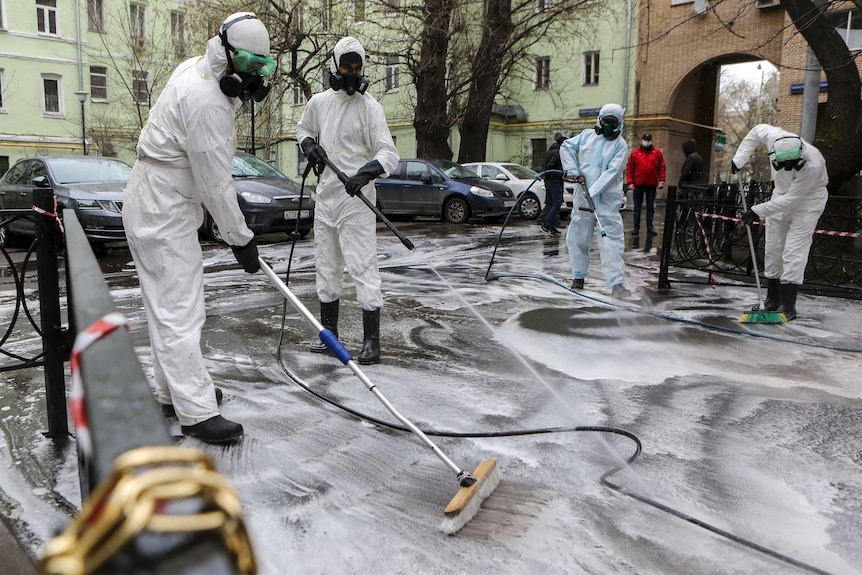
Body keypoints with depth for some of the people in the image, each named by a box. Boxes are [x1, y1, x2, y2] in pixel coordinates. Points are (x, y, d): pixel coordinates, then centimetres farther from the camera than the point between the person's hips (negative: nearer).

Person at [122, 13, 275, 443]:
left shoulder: (196, 69, 9)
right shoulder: (207, 101, -23)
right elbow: (216, 182, -22)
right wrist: (240, 239, -15)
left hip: (163, 204, 11)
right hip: (163, 213, -11)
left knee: (171, 305, 16)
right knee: (179, 311, -10)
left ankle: (175, 392, 28)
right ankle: (197, 413, -6)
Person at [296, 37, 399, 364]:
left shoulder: (369, 107, -9)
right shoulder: (319, 102, 8)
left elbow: (389, 153, -18)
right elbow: (303, 128, 27)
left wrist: (366, 173, -36)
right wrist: (309, 145, 4)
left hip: (356, 197, -6)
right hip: (325, 194, 7)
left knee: (362, 266, -9)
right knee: (325, 264, 14)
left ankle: (371, 340, -3)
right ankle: (328, 330, 29)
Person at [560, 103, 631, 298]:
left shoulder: (620, 145, -2)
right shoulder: (587, 135, 10)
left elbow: (612, 172, -13)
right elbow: (566, 147, 19)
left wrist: (592, 191, -23)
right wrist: (572, 169, 4)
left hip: (607, 200, -4)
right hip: (583, 196, 4)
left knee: (611, 240, -9)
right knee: (577, 237, 9)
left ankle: (617, 283, -10)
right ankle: (578, 276, 25)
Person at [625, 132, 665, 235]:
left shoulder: (657, 152, 4)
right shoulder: (635, 152, 2)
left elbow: (662, 167, 2)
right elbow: (629, 168, -1)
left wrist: (661, 181, -6)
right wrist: (630, 182, -7)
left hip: (652, 184, 1)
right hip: (638, 184, -1)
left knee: (650, 207, 6)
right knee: (637, 207, 4)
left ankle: (650, 227, 12)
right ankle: (636, 227, 9)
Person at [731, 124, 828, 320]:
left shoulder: (813, 165, -37)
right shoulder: (774, 136, -24)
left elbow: (791, 199, -31)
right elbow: (757, 130, 0)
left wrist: (758, 211, -28)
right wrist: (739, 158, -4)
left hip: (807, 202, -6)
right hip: (782, 195, 6)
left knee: (793, 252, -13)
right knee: (772, 249, 9)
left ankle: (788, 306, -10)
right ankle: (772, 300, 20)